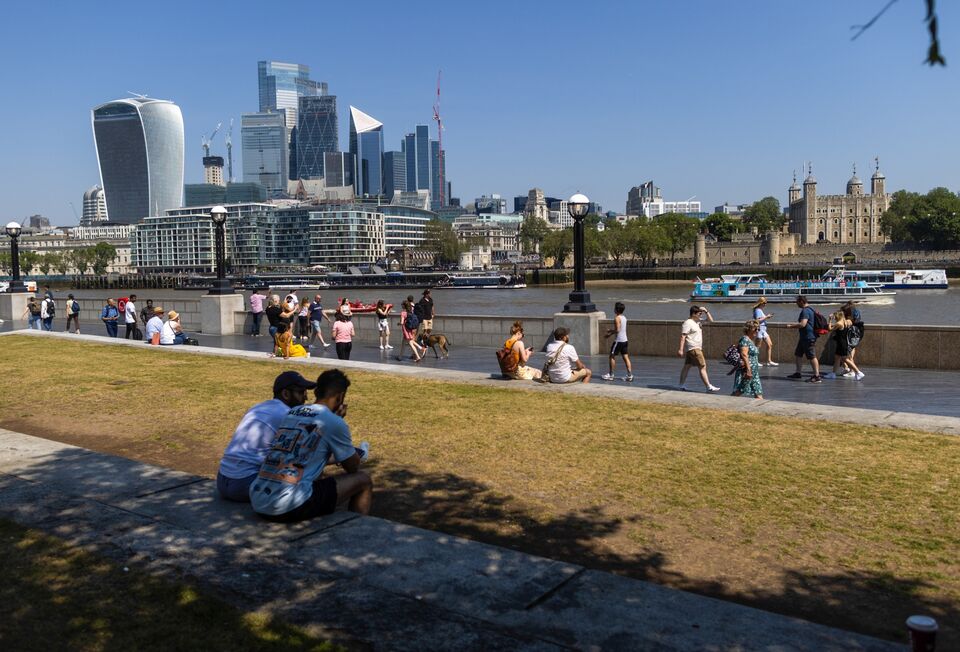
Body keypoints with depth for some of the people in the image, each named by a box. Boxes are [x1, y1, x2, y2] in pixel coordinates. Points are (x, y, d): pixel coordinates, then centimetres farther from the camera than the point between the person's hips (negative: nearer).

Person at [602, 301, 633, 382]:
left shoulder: (617, 318, -15)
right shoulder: (624, 318, 11)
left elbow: (617, 330, -21)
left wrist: (610, 332, -6)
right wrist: (611, 331, 19)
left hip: (618, 341, -8)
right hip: (624, 340, 8)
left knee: (612, 356, 4)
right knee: (626, 357, 5)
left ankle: (611, 375, 8)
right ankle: (630, 375, 1)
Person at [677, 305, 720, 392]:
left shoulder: (699, 321, 14)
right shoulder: (688, 323, -13)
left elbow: (710, 320, 22)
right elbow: (683, 336, -18)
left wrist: (706, 311, 6)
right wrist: (680, 349, -23)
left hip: (697, 348, 9)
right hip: (693, 348, -9)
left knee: (687, 366, 11)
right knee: (702, 367, -9)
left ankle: (681, 385, 15)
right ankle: (709, 387, -9)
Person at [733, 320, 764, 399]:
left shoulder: (751, 341, 19)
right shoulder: (745, 340, -12)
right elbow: (744, 355, -22)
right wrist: (748, 370, -27)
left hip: (754, 372, 10)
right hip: (746, 371, -10)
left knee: (758, 393, 7)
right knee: (738, 392, -9)